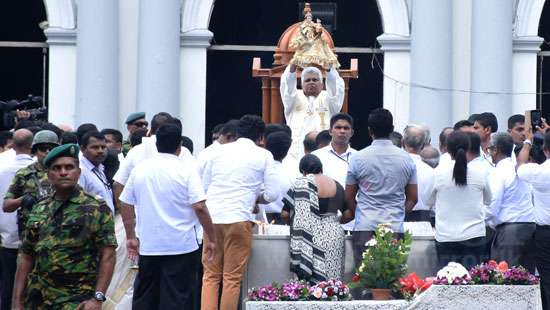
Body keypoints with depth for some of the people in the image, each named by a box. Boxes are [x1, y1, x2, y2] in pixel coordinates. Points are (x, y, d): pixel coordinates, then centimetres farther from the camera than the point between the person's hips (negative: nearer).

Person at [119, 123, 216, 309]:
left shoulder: (139, 170, 4)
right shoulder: (186, 170, -8)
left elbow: (126, 207, 9)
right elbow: (200, 208, -14)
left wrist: (131, 237, 18)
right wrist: (212, 239, -7)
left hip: (148, 245, 4)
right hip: (181, 245, -4)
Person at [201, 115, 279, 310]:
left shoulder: (219, 151, 15)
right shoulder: (263, 156, 5)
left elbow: (204, 186, 18)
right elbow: (272, 194, 2)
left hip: (211, 218, 3)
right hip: (239, 218, -3)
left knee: (210, 276, 9)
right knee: (232, 278, 2)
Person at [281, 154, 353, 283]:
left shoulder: (300, 184, -2)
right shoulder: (336, 185, 11)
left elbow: (285, 214, -3)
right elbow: (348, 215, 13)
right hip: (334, 236, 4)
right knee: (332, 281, 5)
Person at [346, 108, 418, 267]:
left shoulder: (358, 158, 0)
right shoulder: (406, 159, 6)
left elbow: (349, 197, 7)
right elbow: (413, 198, 9)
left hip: (365, 226, -1)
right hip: (395, 227, 2)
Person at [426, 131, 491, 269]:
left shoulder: (439, 174, -7)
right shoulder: (479, 174, -3)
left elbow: (428, 202, 7)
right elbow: (488, 200, 15)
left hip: (445, 238, -1)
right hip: (474, 236, 1)